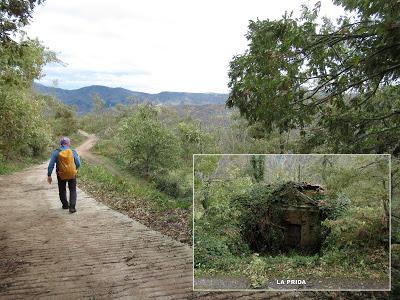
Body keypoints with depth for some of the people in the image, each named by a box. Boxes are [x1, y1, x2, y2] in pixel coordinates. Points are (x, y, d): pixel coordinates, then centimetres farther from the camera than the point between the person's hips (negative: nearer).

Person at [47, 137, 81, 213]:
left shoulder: (56, 152, -8)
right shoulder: (73, 151, -8)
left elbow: (51, 165, -10)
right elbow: (78, 164, -5)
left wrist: (49, 175, -4)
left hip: (61, 175, 1)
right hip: (72, 174, -1)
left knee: (62, 190, 21)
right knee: (72, 190, 10)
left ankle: (65, 205, 33)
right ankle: (72, 207, -4)